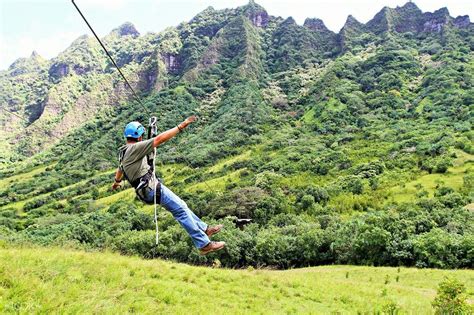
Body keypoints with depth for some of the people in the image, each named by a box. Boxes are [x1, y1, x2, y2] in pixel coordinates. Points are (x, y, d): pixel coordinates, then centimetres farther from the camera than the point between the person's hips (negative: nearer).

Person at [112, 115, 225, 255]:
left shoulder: (124, 152, 14)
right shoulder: (134, 148, -16)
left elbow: (120, 170, 34)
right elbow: (160, 139, -24)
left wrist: (117, 182, 56)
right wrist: (181, 126, -23)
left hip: (148, 189, 10)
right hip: (152, 189, -10)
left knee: (180, 206, 16)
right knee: (181, 209, -9)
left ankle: (204, 229, 25)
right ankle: (204, 244, -8)